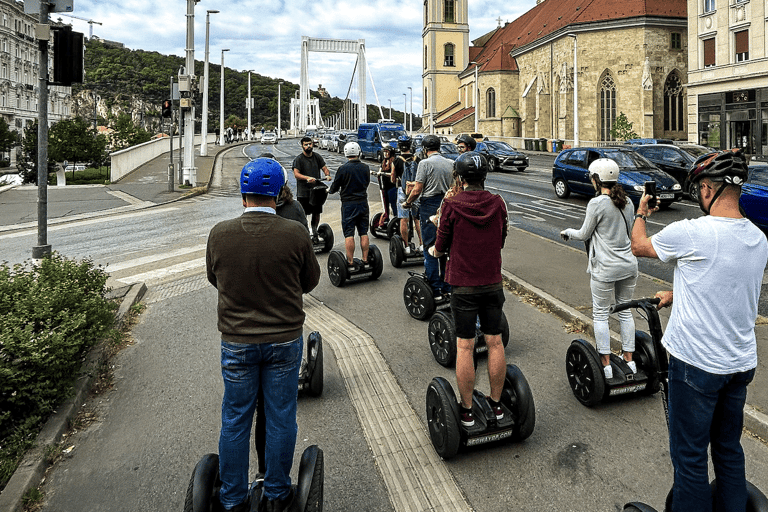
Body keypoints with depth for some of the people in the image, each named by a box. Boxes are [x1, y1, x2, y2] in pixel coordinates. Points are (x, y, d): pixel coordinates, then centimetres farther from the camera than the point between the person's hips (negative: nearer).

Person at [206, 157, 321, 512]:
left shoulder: (219, 233, -9)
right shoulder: (295, 234, -14)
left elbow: (214, 278, 7)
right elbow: (310, 282, 0)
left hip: (236, 341, 1)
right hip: (285, 339, -1)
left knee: (235, 421, 15)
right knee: (280, 419, 13)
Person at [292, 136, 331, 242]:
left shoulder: (317, 157, 11)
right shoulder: (298, 159, -5)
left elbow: (324, 168, 11)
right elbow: (296, 174, -15)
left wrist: (327, 175, -13)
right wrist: (307, 178, -32)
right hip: (303, 192, -4)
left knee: (316, 213, 10)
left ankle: (314, 234, 26)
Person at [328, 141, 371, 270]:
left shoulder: (343, 169, -12)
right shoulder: (365, 168, 3)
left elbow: (334, 188, -3)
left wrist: (329, 190, 19)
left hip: (348, 204, -4)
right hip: (363, 202, 4)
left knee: (349, 234, -1)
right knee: (363, 233, 10)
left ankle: (350, 263, 0)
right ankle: (365, 261, 12)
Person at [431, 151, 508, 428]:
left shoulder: (452, 205, -12)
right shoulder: (498, 203, -1)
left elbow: (441, 245, -4)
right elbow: (501, 241, 11)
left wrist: (435, 250, 20)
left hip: (463, 285, -3)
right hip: (492, 283, 4)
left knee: (465, 347, 4)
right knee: (495, 343, 13)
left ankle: (467, 411, 14)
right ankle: (496, 404, 25)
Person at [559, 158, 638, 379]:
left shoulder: (597, 203, -15)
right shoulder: (627, 202, 5)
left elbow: (584, 235, -5)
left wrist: (567, 232, 15)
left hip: (605, 268, -6)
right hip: (629, 265, 7)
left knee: (600, 314, 5)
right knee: (625, 311, 16)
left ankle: (606, 365, 10)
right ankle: (629, 360, 24)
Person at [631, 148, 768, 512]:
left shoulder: (691, 232, -21)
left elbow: (639, 246, -2)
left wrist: (641, 213, 18)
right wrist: (676, 295, 27)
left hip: (697, 363, -7)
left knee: (689, 455, 7)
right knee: (728, 448, 22)